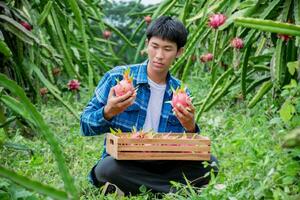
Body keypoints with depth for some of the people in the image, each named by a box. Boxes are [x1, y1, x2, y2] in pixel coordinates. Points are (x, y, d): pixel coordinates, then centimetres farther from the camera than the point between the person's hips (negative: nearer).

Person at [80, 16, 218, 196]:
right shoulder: (118, 77, -3)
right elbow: (85, 126, -4)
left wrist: (190, 128, -14)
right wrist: (108, 113, -25)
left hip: (162, 165, 2)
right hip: (122, 164, -2)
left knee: (208, 163, -19)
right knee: (107, 168, -36)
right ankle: (175, 191, -23)